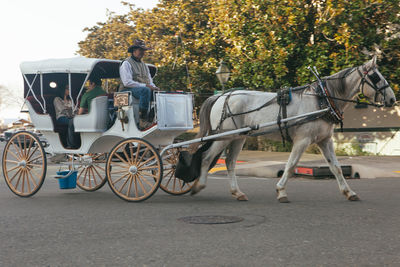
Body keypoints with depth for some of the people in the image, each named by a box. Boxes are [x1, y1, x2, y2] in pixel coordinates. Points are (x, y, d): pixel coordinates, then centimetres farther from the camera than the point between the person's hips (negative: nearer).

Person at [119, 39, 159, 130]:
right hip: (128, 90, -7)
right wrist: (145, 85, -19)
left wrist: (153, 87, -2)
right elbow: (127, 82, -14)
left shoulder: (144, 65, 25)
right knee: (145, 90, -38)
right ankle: (143, 121, -41)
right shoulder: (126, 63, 0)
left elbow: (150, 81, 24)